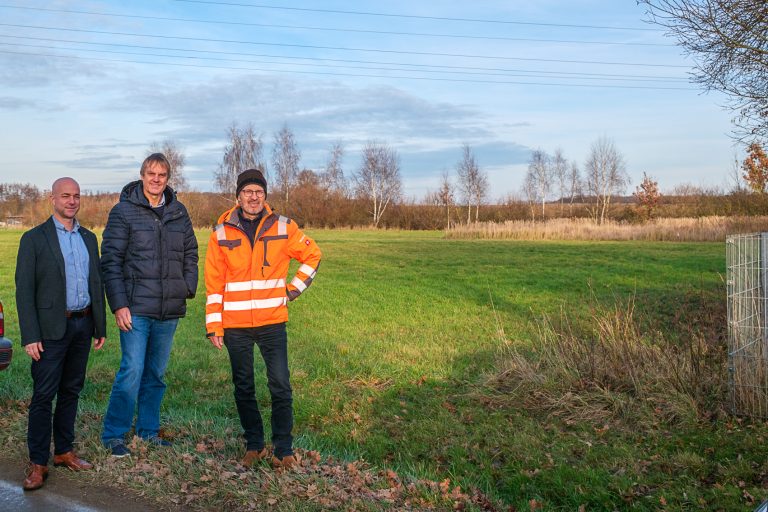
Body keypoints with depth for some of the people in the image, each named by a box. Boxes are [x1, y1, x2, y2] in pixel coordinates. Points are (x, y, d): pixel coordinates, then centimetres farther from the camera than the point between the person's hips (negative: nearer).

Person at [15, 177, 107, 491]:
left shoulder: (88, 238, 12)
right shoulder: (34, 239, -3)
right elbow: (24, 291, -7)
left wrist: (100, 327, 11)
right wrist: (30, 336, -13)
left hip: (83, 326, 5)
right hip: (52, 329, -5)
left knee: (71, 391, 12)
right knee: (43, 396, -1)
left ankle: (64, 451, 24)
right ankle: (37, 463, 8)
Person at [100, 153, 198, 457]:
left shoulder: (178, 212, 10)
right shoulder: (123, 211, -3)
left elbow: (190, 254, 16)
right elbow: (110, 261, -6)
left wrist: (188, 290, 3)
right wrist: (119, 305, -12)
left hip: (170, 311, 5)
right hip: (136, 308, -4)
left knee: (156, 372, 13)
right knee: (132, 371, -6)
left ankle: (148, 430, 26)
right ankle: (113, 434, 9)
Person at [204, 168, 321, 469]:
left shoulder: (283, 228, 0)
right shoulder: (222, 233, 0)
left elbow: (312, 255, 13)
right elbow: (214, 284, 2)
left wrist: (295, 289, 5)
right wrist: (214, 326, -1)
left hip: (273, 322, -1)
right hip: (235, 325, 1)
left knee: (280, 386, -2)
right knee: (243, 388, 10)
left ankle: (284, 449, 9)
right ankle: (254, 445, 25)